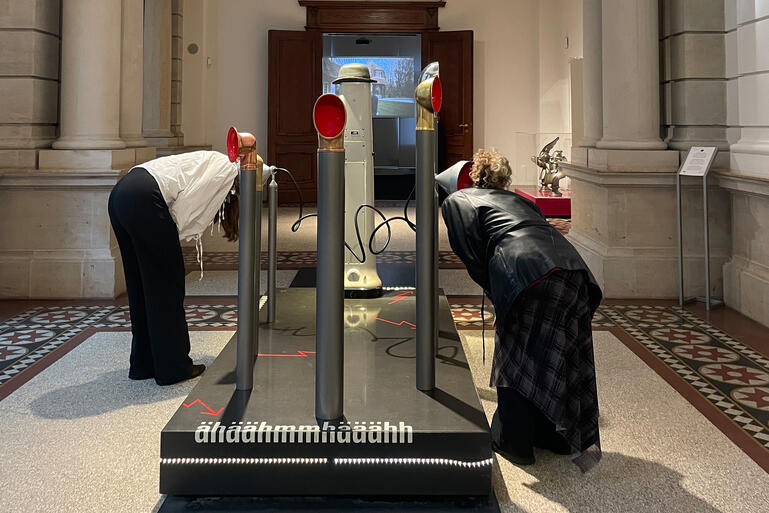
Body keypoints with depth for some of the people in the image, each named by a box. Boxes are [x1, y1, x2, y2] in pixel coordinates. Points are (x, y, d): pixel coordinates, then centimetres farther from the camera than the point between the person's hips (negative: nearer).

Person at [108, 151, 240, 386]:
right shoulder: (227, 168, 6)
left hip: (120, 193, 10)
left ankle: (144, 364, 25)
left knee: (142, 286, 16)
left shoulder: (209, 162, 32)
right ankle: (174, 367, 10)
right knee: (167, 286, 1)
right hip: (144, 200, -10)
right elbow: (189, 203, -6)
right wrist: (171, 236, 1)